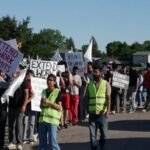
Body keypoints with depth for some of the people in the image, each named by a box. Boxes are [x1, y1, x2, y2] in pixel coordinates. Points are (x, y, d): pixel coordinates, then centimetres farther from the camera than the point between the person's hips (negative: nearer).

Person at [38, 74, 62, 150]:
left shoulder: (58, 92, -2)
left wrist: (49, 102, -17)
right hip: (42, 119, 6)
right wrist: (41, 103, 2)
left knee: (52, 141, -6)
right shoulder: (43, 91, 15)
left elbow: (59, 107, -7)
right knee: (42, 141, 7)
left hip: (52, 119, -6)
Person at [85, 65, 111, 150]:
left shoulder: (106, 84, 0)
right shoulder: (90, 84, 8)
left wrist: (108, 110, -17)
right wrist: (87, 109, 8)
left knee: (104, 133, 5)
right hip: (92, 113, 2)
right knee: (92, 134, 2)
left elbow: (108, 98, -7)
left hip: (102, 112, -2)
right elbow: (87, 98, 12)